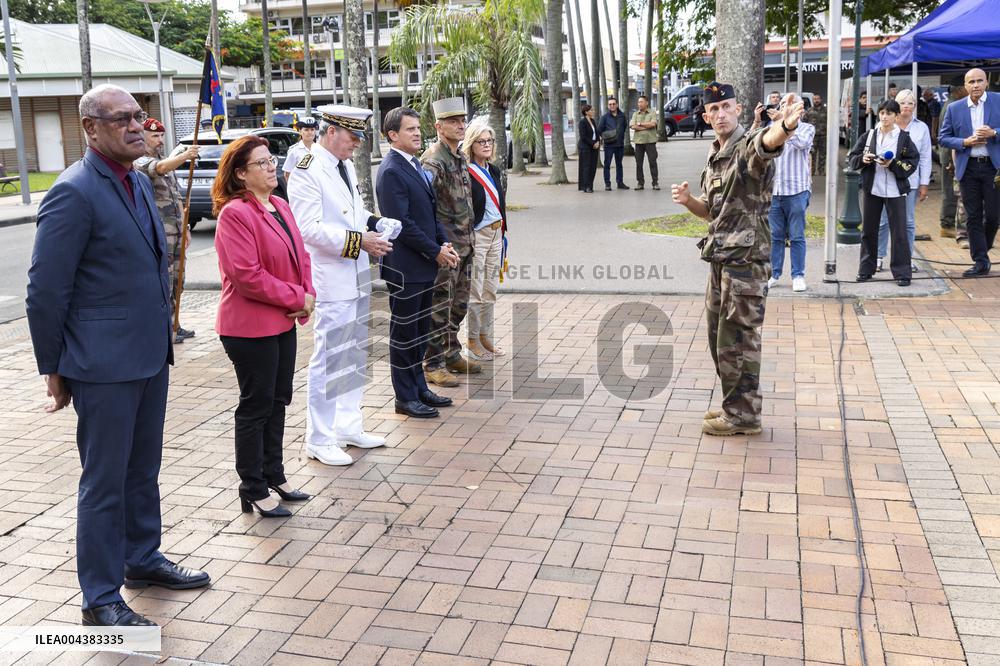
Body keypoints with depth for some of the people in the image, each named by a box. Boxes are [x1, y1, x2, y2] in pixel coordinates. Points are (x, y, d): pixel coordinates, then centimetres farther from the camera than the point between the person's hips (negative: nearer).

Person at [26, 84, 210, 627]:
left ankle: (142, 559, 38)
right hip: (104, 363, -8)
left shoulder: (138, 182, 10)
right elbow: (45, 292, -15)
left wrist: (161, 338, 16)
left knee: (143, 470, 20)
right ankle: (100, 598, 17)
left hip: (151, 356, 8)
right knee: (105, 482, 4)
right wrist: (54, 369, -9)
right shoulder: (74, 192, -16)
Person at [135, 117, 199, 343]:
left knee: (176, 279, 13)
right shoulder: (141, 163, -10)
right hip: (159, 234, -8)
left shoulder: (168, 161, 18)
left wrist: (184, 227, 18)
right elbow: (161, 168, -34)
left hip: (175, 231, 9)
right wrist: (185, 156, -52)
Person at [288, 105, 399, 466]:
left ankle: (348, 426, 30)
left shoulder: (347, 166, 13)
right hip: (331, 281, -9)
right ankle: (319, 440, 10)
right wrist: (360, 240, -23)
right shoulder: (307, 172, -14)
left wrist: (377, 224, 3)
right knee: (329, 360, -2)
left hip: (358, 278, 9)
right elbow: (311, 229, -21)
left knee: (355, 357, 16)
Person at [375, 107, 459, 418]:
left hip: (425, 265, 9)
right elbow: (402, 223, -20)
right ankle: (405, 398, 12)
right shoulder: (391, 171, -16)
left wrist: (444, 243, 3)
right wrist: (436, 252, -15)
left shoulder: (416, 165, 13)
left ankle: (419, 388, 28)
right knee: (404, 333, 2)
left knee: (420, 331, 16)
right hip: (405, 267, -9)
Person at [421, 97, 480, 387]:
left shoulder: (461, 158, 13)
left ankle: (452, 354, 30)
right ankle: (433, 364, 8)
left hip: (465, 244, 9)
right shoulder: (433, 160, -16)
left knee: (459, 305, 17)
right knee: (439, 308, -1)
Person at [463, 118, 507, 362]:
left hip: (495, 234, 8)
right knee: (476, 292, 0)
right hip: (476, 236, -7)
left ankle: (486, 337, 25)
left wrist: (502, 232, 15)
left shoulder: (493, 170, 10)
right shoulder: (465, 172, -13)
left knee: (491, 291, 14)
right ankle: (473, 340, 12)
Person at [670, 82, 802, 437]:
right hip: (720, 257, 9)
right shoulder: (714, 155, 15)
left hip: (746, 257, -9)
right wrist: (688, 201, 1)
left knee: (737, 338, -2)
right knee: (719, 336, 16)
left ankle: (742, 415, 10)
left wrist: (785, 126, -62)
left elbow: (768, 142, -39)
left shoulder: (749, 146, -13)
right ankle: (734, 406, 30)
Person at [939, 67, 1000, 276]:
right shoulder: (954, 109, 6)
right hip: (968, 168, 2)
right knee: (973, 217, 3)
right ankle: (981, 261, 10)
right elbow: (943, 137, 7)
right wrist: (965, 142, -8)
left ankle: (982, 249, 25)